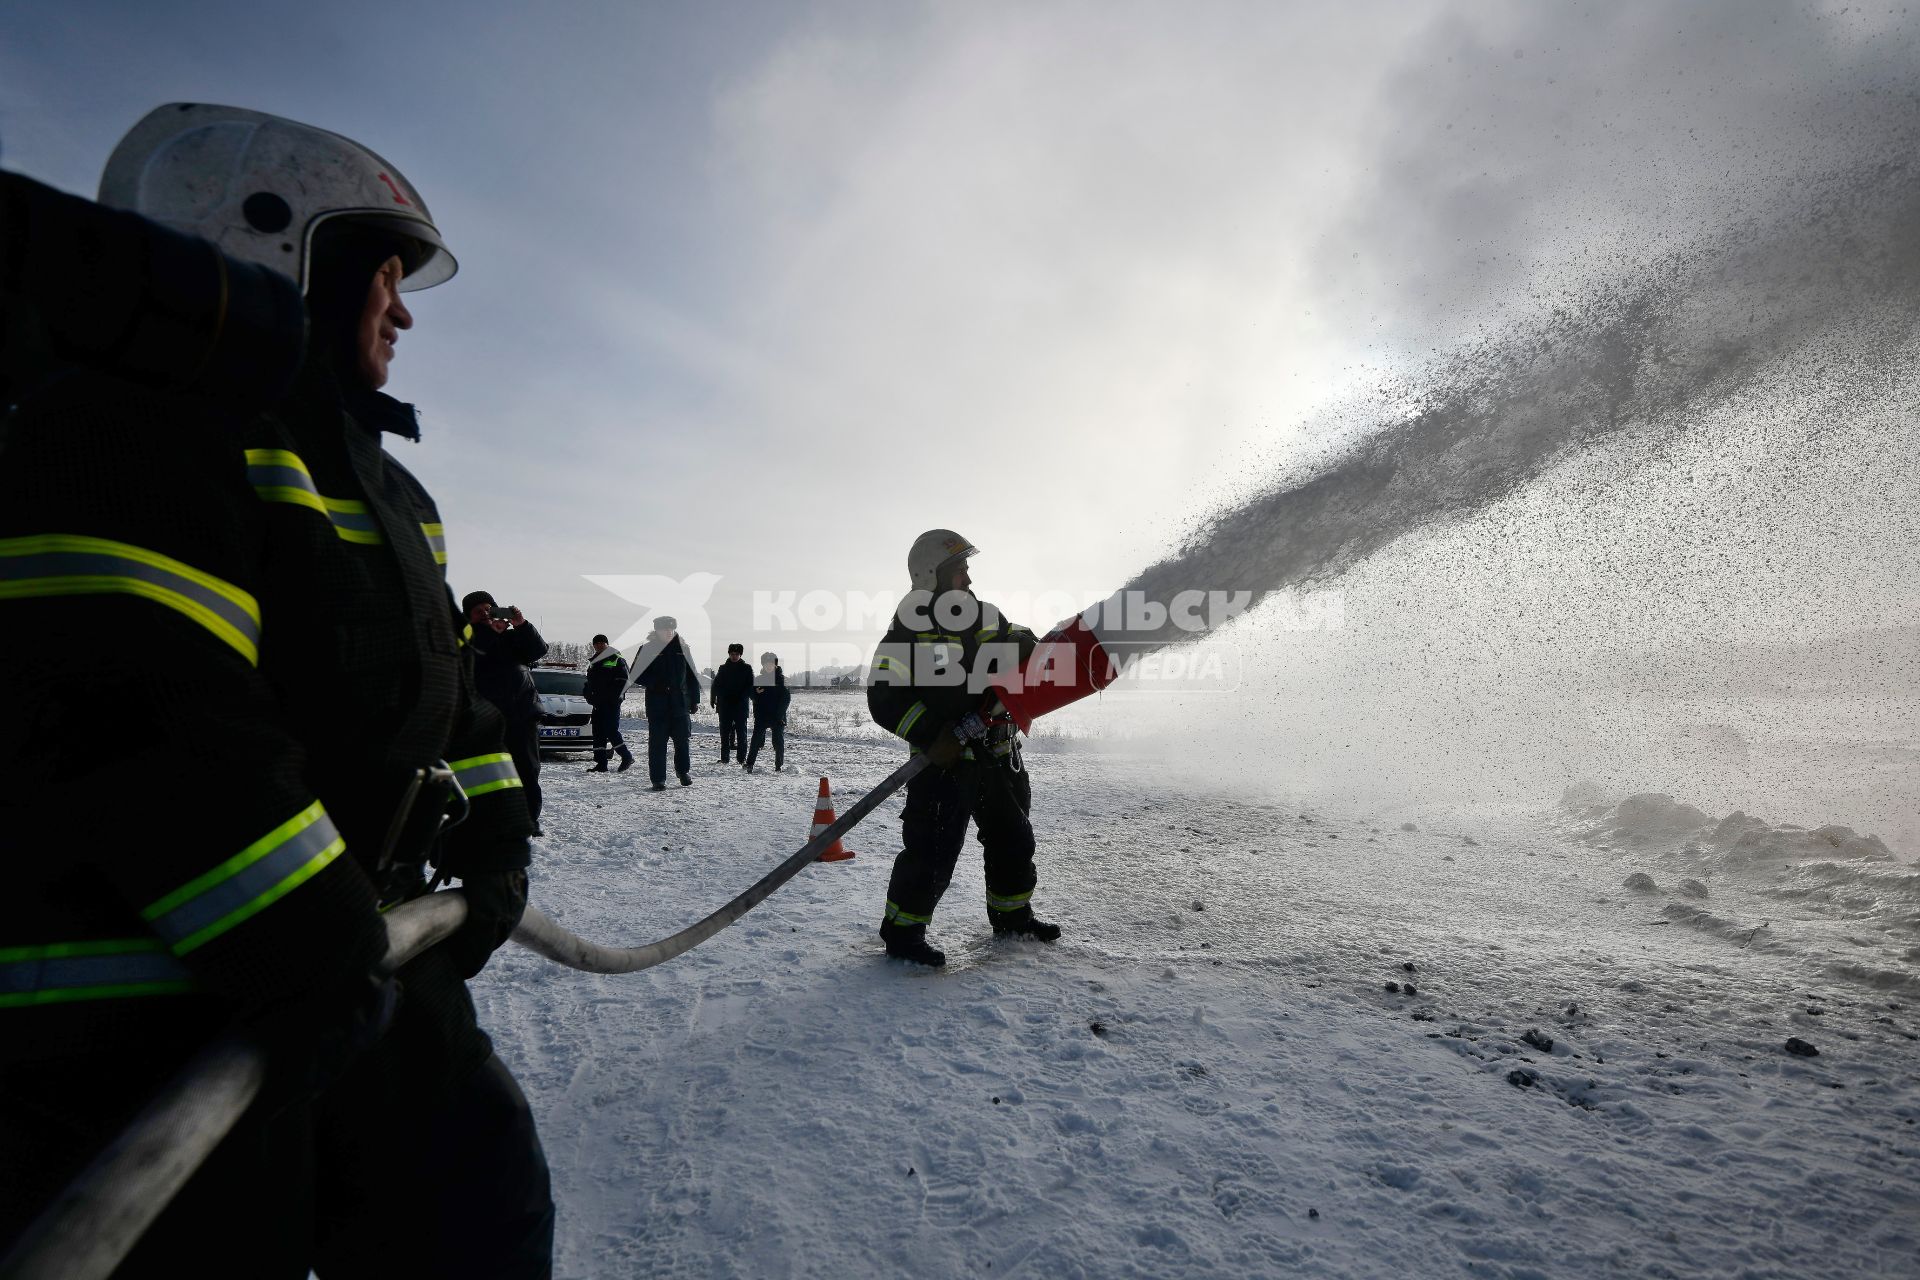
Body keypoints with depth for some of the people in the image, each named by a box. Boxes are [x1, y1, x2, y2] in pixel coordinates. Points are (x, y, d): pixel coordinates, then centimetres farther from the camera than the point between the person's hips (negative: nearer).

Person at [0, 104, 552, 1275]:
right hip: (135, 1016, -9)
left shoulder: (378, 481, 15)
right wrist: (301, 938, -24)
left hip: (345, 958, 9)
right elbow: (130, 713, -26)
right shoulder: (134, 422, -14)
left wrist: (489, 829, 10)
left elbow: (438, 674, 18)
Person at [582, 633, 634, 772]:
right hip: (598, 703, 8)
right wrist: (589, 696, 13)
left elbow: (624, 680, -8)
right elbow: (589, 682, 26)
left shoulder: (617, 660, -3)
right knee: (598, 732, 5)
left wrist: (616, 696, -14)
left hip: (612, 703, -7)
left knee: (611, 730, -11)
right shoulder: (593, 662, 19)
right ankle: (601, 764, 9)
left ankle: (627, 757, 2)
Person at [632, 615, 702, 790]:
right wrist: (653, 685, -13)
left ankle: (683, 771, 27)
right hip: (657, 704, -2)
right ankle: (657, 779, 7)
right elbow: (636, 675, 1)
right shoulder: (647, 649, 1)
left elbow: (692, 675, 12)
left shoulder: (682, 649, 8)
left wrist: (694, 699, 8)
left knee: (683, 739, 6)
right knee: (657, 742, -1)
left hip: (680, 703, 2)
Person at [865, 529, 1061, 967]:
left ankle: (1011, 913, 40)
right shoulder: (911, 630, -14)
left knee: (1013, 837, 19)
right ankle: (902, 931, 11)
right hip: (945, 758, -7)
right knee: (933, 851, -9)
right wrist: (932, 736, -28)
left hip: (997, 755, 7)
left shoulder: (983, 616, 5)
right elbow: (883, 698, -20)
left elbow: (1023, 648, 17)